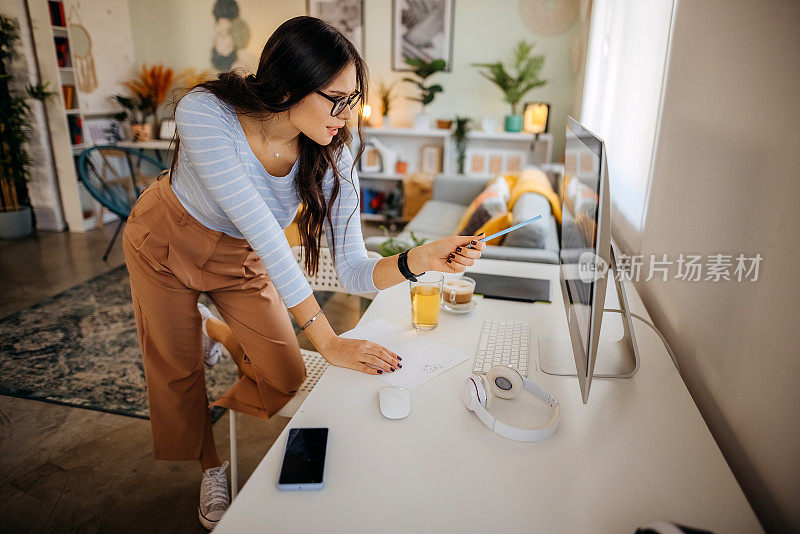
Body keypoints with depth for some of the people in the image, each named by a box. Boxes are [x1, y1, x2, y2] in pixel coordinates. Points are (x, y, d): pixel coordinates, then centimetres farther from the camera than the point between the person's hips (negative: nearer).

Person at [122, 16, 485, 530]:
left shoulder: (333, 158, -25)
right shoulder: (205, 113, -36)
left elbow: (353, 270, -27)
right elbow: (263, 233, -41)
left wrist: (418, 259, -47)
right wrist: (328, 341, -41)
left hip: (241, 259, 3)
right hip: (167, 242, -2)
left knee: (286, 380, 1)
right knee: (179, 375, 11)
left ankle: (215, 330, 34)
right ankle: (211, 465, 42)